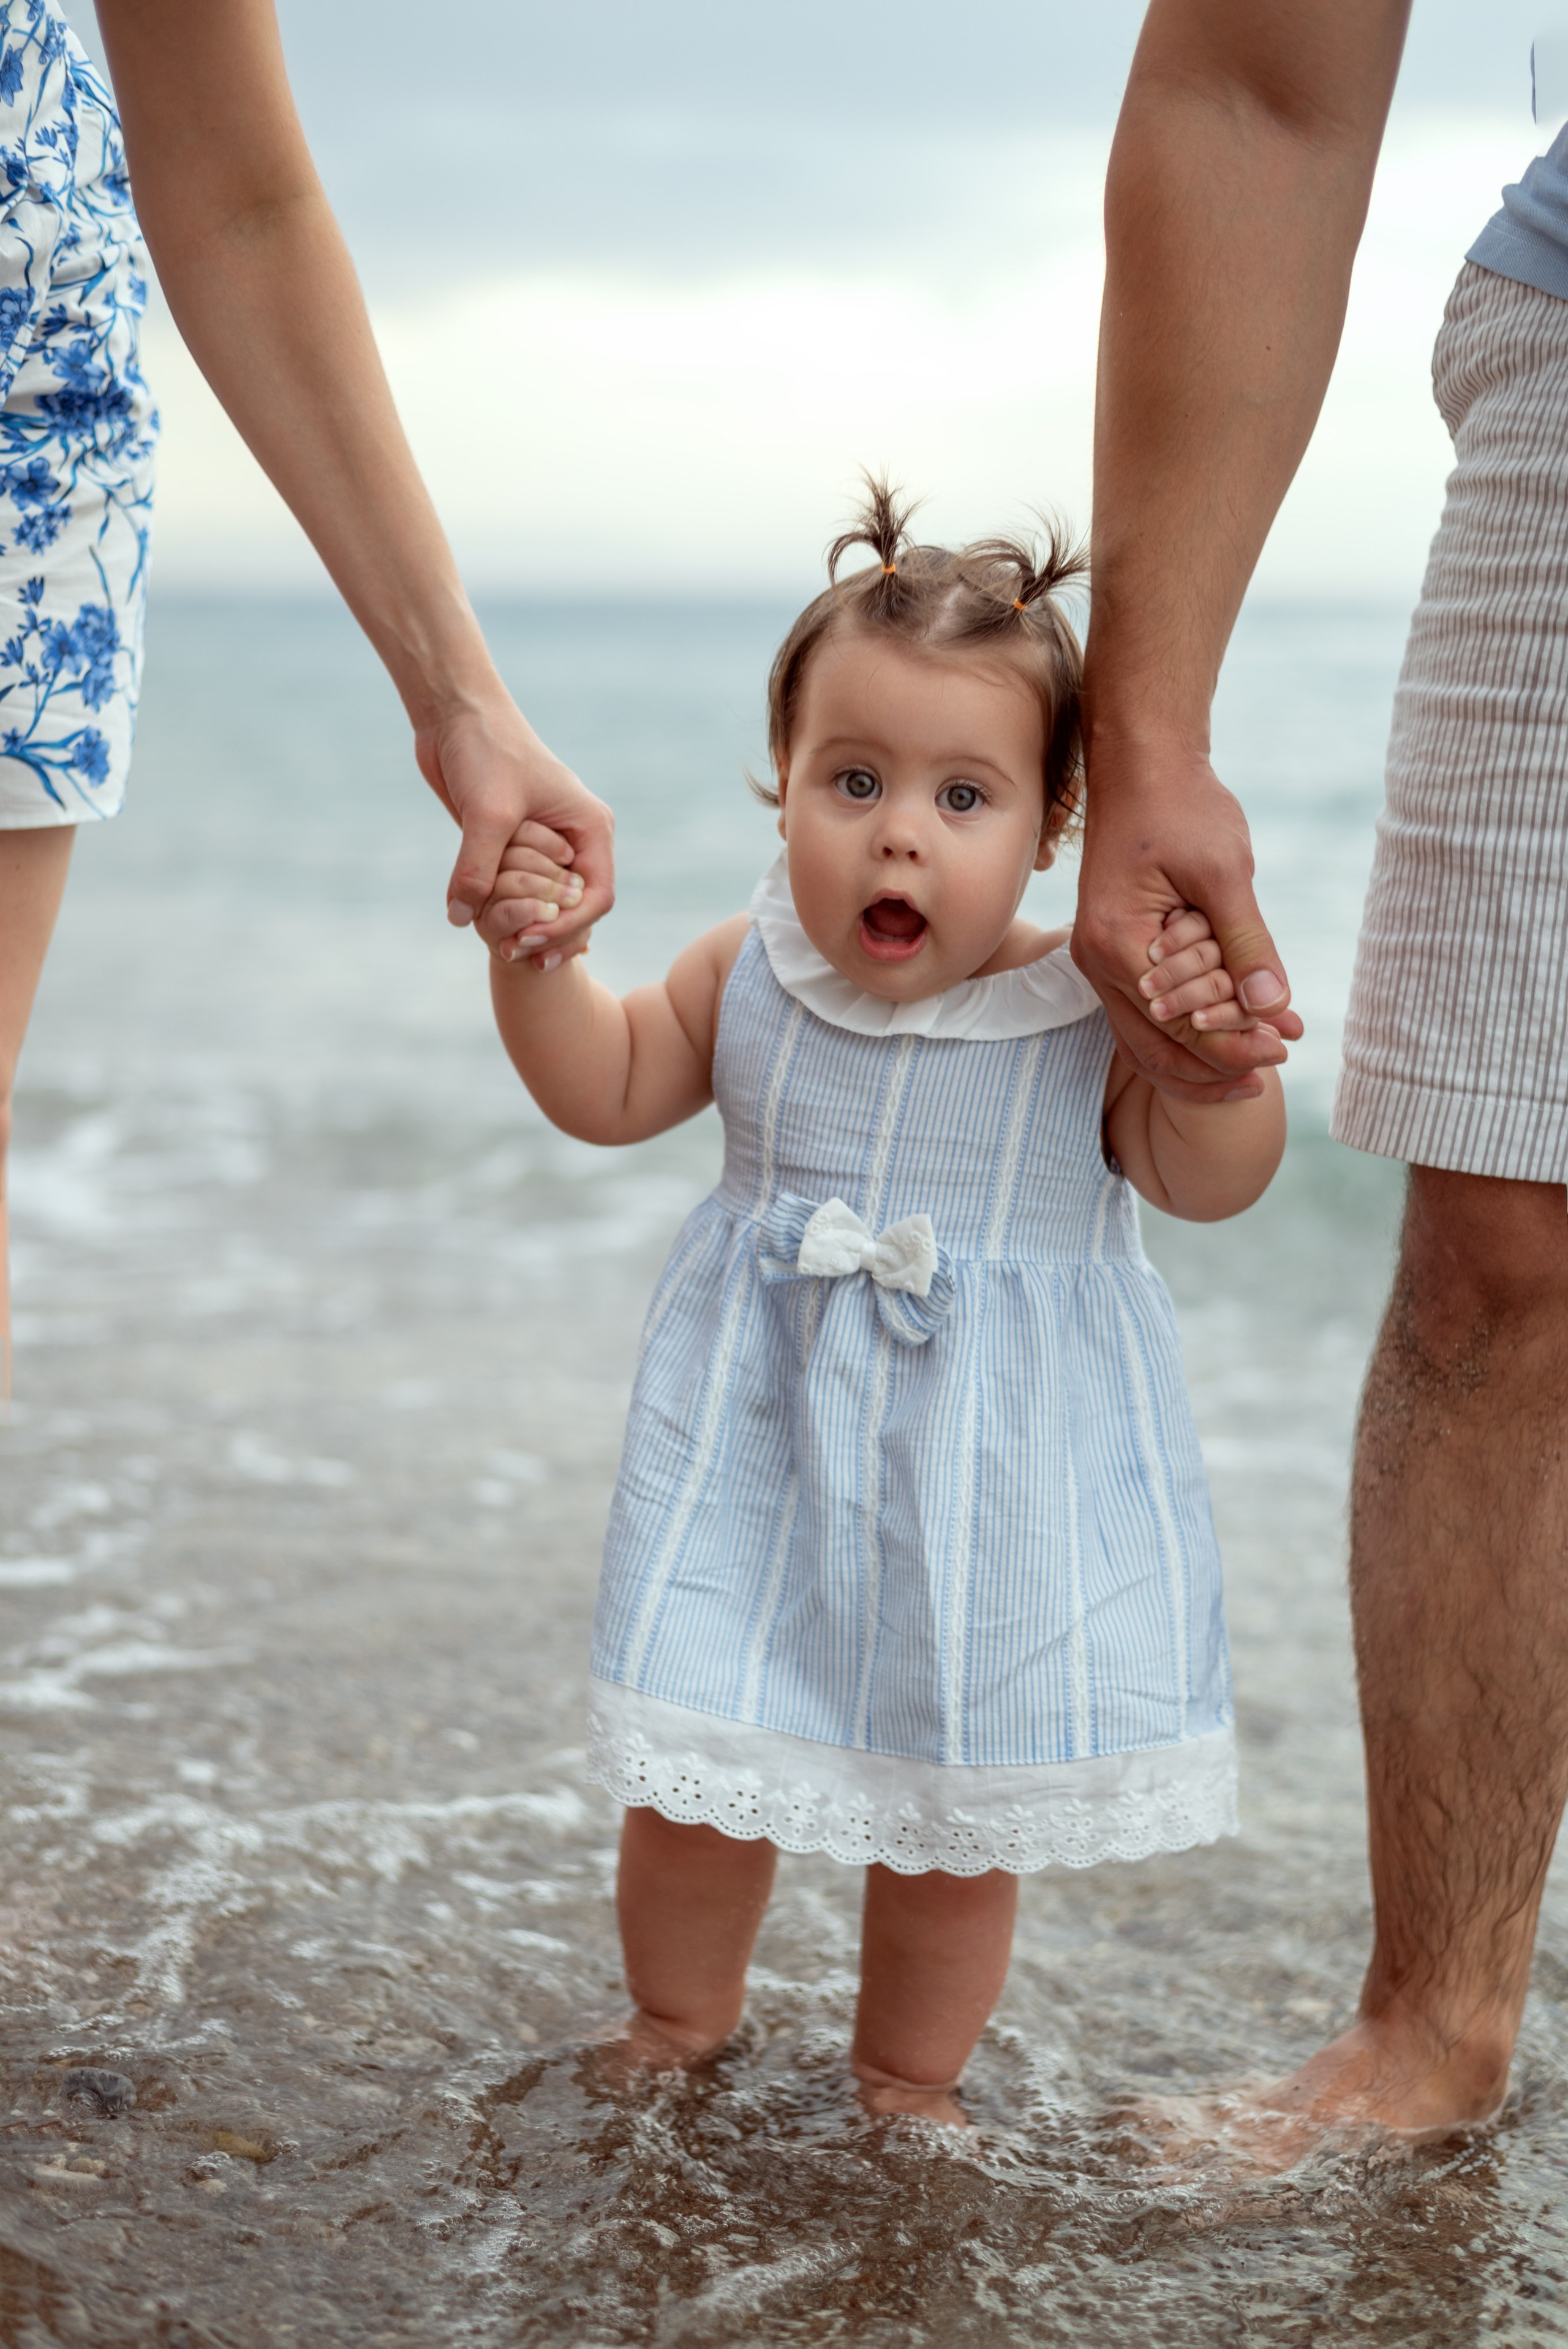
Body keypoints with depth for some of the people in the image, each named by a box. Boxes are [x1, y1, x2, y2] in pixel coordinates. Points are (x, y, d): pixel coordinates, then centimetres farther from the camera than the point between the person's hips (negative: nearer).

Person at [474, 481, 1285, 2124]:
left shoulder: (1082, 1005, -11)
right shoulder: (753, 972, -3)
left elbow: (1210, 1183, -10)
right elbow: (607, 1094, 9)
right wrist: (530, 959, -7)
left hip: (998, 1454, -2)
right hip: (765, 1427, 2)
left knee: (959, 1797, 10)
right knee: (696, 1771, 9)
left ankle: (904, 2081, 35)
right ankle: (675, 2030, 38)